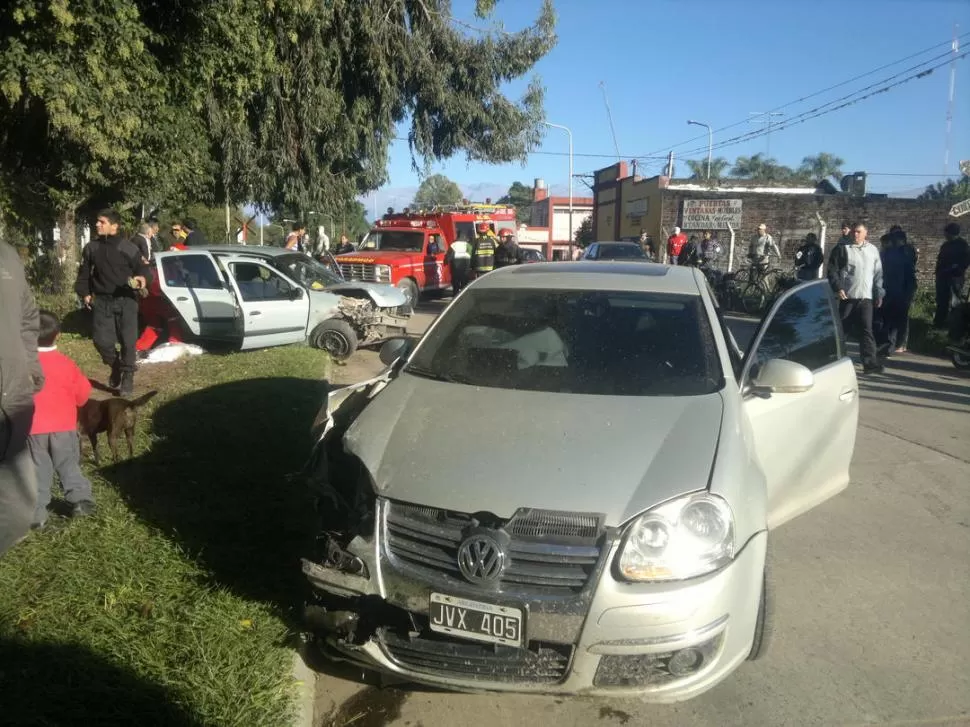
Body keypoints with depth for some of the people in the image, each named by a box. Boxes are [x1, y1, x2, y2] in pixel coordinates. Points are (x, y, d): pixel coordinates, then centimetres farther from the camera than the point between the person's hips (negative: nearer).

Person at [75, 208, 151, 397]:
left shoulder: (128, 247, -7)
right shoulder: (91, 247, 6)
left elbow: (142, 267, -1)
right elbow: (84, 272, 16)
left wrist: (142, 278, -24)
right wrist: (85, 293, 8)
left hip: (126, 300, -3)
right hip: (102, 301, 4)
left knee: (128, 341, -3)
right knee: (102, 341, 0)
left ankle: (128, 377, 12)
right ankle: (116, 367, 27)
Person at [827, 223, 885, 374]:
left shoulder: (873, 250, 12)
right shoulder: (842, 248, 2)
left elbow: (878, 273, 15)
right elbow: (832, 270, -1)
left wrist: (879, 293, 10)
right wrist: (838, 287, -12)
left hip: (866, 297, 2)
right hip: (847, 296, -2)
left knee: (867, 329, -5)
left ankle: (870, 362, -8)